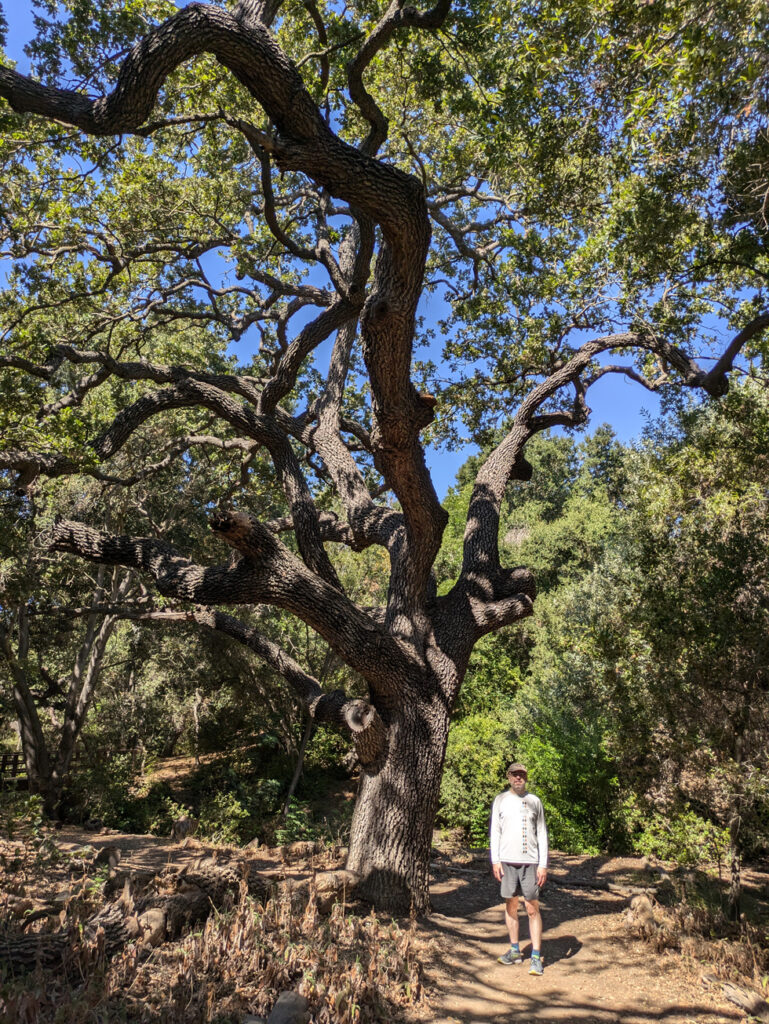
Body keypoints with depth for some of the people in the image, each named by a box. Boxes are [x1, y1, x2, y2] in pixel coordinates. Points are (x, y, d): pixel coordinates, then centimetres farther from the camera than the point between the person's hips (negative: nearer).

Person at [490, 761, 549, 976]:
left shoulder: (534, 801, 5)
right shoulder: (501, 800, 5)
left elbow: (542, 834, 5)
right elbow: (495, 831, 6)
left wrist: (543, 864, -1)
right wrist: (495, 860, -2)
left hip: (530, 861, -1)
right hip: (507, 861, 1)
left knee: (532, 908, -1)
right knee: (510, 905, 9)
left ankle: (536, 956, 7)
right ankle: (515, 950, 23)